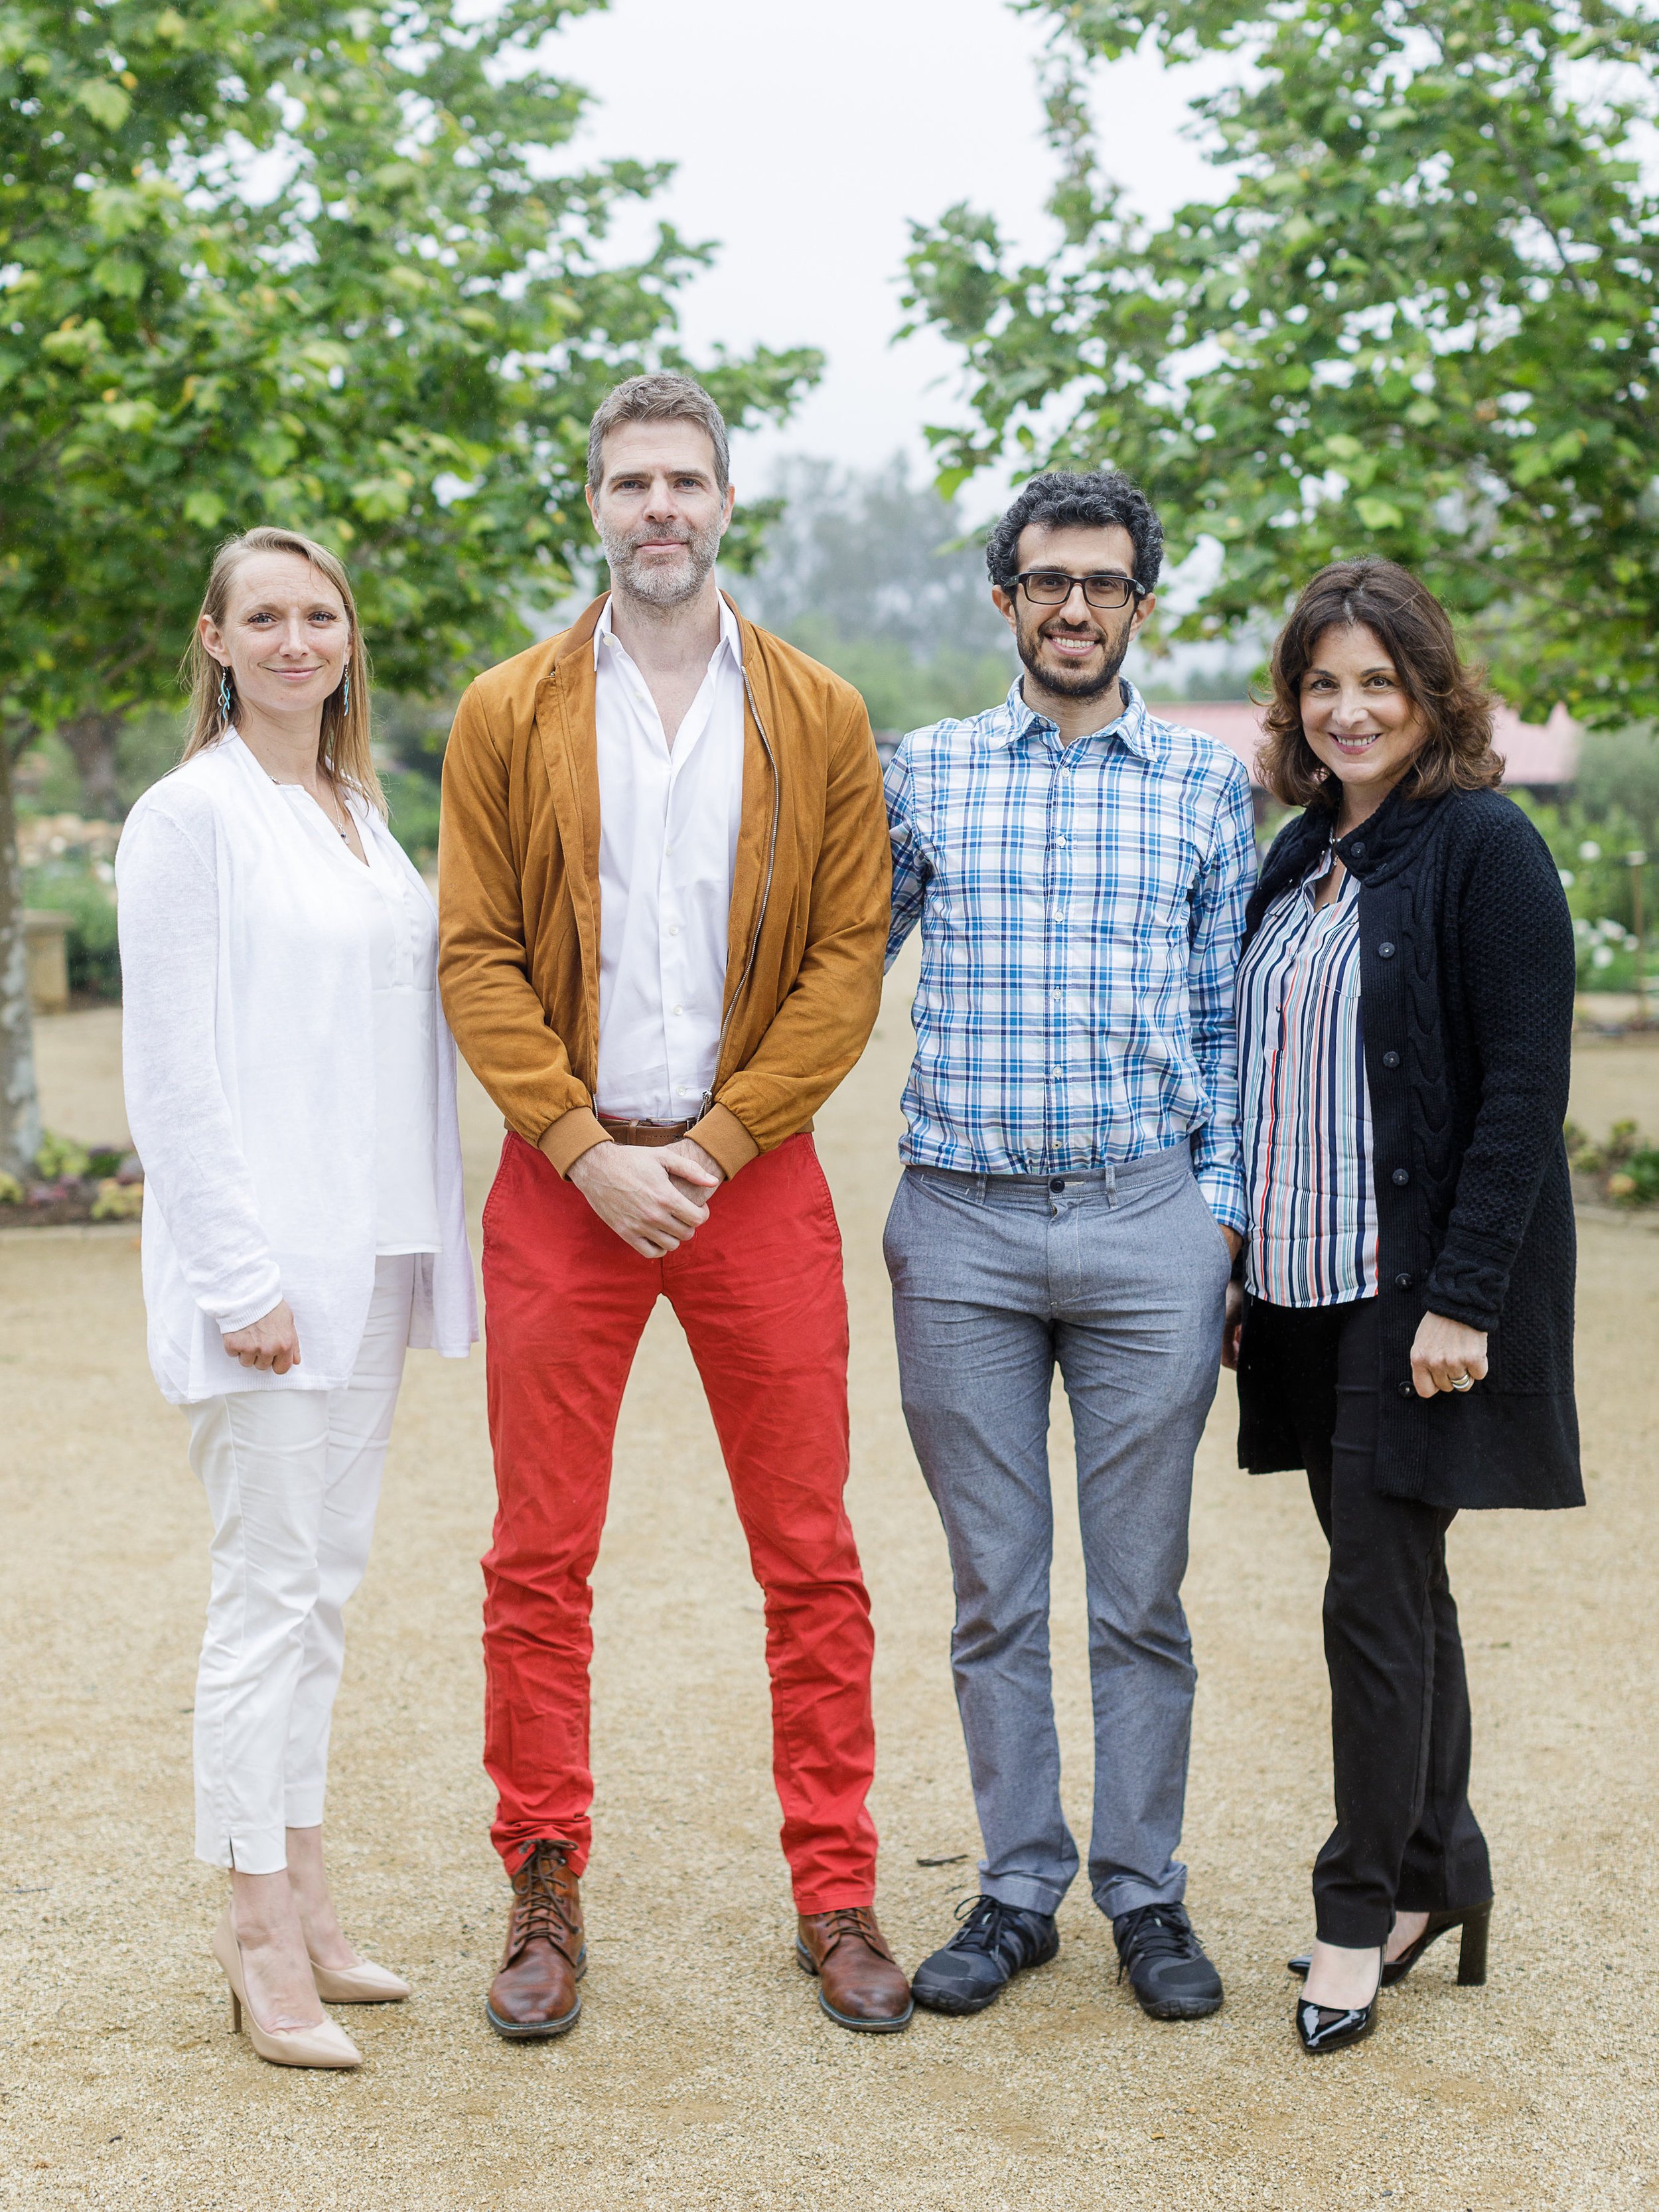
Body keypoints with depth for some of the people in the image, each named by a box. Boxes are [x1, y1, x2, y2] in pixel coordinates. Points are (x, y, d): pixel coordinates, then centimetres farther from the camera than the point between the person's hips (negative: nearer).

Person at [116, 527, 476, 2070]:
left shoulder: (361, 813, 15)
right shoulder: (189, 814, -7)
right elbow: (171, 1072, -11)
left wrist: (422, 1242, 12)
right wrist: (239, 1276, -16)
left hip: (371, 1252, 7)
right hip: (261, 1261, -7)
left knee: (325, 1581, 12)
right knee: (271, 1589, -3)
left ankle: (299, 1907, 21)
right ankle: (263, 1941, 6)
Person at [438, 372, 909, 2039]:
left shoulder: (819, 717, 5)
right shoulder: (507, 715, 4)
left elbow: (850, 956, 1)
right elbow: (477, 955, 0)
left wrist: (717, 1141, -9)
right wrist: (589, 1151, -10)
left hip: (755, 1171, 0)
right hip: (561, 1179, 0)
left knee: (810, 1556, 4)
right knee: (540, 1561, 4)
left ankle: (835, 1897, 15)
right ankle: (545, 1894, 17)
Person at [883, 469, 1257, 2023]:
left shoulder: (1205, 786, 8)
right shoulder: (924, 771, 7)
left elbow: (1226, 1017, 9)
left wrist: (1221, 1208, 2)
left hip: (1147, 1221, 0)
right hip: (962, 1218, 0)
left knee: (1140, 1589, 5)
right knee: (995, 1589, 7)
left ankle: (1146, 1894, 19)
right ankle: (1017, 1890, 20)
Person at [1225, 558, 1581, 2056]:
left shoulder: (1486, 849, -10)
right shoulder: (1299, 860, 13)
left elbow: (1526, 1092, -15)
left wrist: (1462, 1298, -20)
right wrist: (1235, 1274, 14)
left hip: (1426, 1292, -7)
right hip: (1312, 1287, 7)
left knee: (1376, 1598, -4)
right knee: (1400, 1587, 15)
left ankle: (1364, 1910, 10)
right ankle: (1441, 1871, 28)